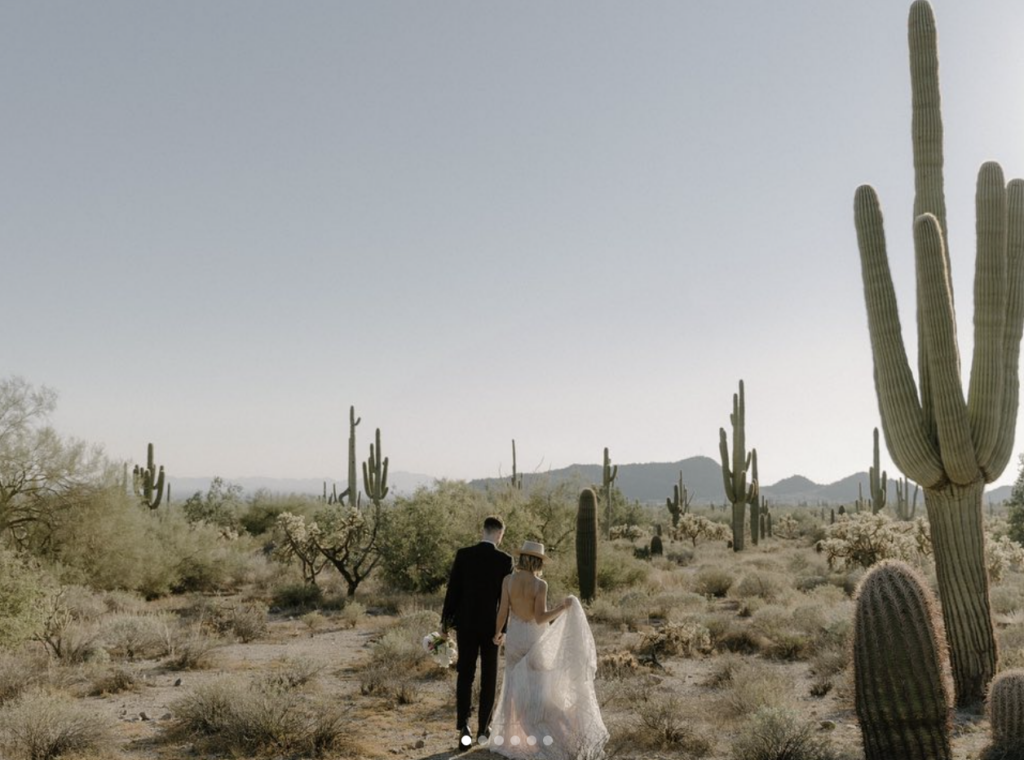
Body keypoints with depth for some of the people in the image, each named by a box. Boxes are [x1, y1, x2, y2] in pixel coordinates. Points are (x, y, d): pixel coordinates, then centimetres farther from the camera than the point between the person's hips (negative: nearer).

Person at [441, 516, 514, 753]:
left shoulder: (463, 555, -6)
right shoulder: (505, 560, -9)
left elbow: (452, 589, -4)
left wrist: (445, 620, 5)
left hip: (465, 624, 1)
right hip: (491, 626, -1)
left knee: (465, 675, 10)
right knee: (489, 678, 11)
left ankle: (463, 726, -3)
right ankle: (483, 730, 14)